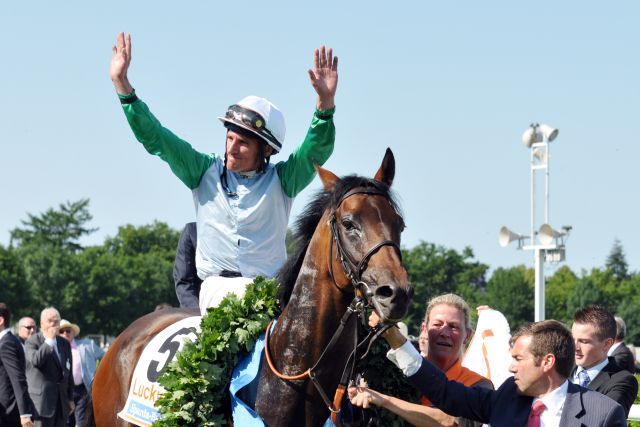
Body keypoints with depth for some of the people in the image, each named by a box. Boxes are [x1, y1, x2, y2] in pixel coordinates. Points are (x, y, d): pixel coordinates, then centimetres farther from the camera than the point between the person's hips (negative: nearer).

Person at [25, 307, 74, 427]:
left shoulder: (65, 343, 15)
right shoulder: (32, 341, -2)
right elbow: (35, 360, -23)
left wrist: (70, 399, 17)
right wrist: (49, 340, -15)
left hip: (61, 403, 6)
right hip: (42, 399, -6)